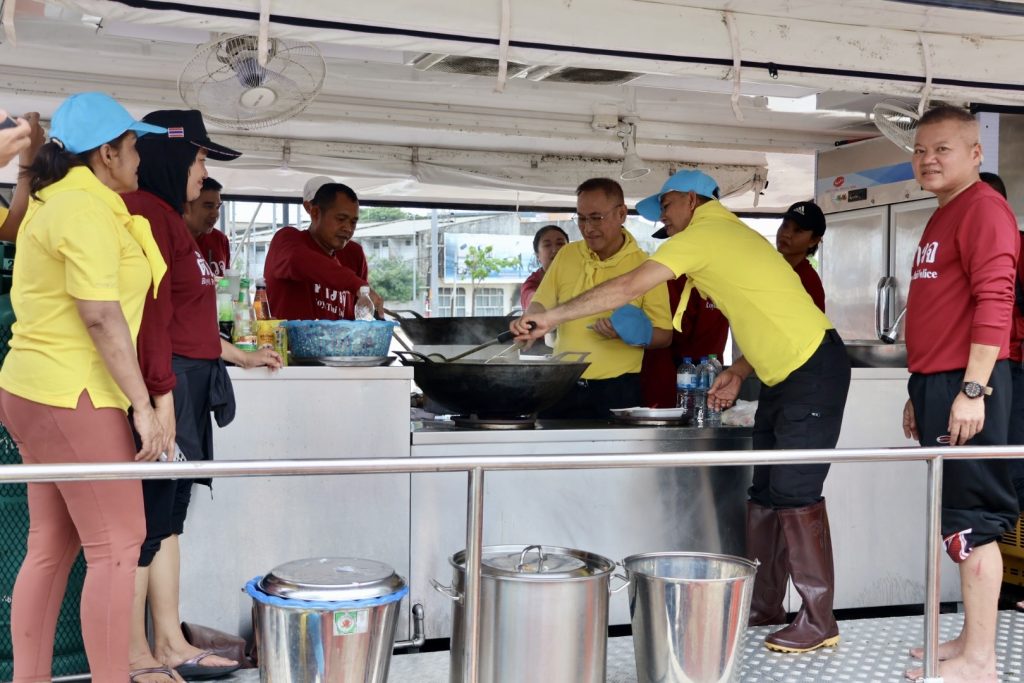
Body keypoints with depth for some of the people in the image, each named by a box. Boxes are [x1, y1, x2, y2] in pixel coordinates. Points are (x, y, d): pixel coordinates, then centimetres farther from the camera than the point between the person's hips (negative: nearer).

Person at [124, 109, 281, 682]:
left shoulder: (167, 217, 19)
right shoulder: (145, 211, -12)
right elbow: (152, 314, -20)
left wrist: (241, 356, 28)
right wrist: (162, 397, -23)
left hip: (188, 387, 10)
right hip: (165, 387, -10)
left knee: (169, 518, 14)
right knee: (148, 521, -2)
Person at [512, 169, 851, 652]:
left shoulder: (703, 234, -13)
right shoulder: (731, 234, 16)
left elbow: (627, 288, -19)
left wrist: (552, 318, -16)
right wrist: (739, 371, 8)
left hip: (814, 371, -10)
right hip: (786, 376, 10)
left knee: (794, 494, -8)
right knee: (764, 493, 11)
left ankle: (819, 622, -1)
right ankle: (763, 604, 19)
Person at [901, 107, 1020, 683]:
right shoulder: (943, 217, 21)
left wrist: (973, 390, -24)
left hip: (967, 385, -10)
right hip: (939, 384, 10)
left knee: (972, 522, -7)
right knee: (962, 520, 13)